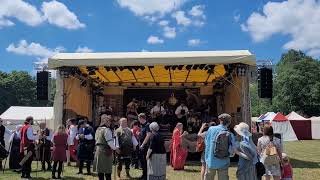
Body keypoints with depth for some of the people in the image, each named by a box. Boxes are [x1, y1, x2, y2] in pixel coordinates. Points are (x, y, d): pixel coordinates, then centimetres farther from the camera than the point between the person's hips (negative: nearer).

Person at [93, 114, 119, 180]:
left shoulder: (98, 129, 13)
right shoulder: (107, 130, -13)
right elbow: (110, 141, -16)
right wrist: (115, 148, -2)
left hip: (98, 150, 8)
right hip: (105, 151, -8)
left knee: (100, 170, 12)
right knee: (107, 171, -2)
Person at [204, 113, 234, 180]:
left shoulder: (211, 129, -9)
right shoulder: (230, 135, -11)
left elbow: (206, 142, 1)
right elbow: (231, 152, -10)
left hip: (211, 161, 1)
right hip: (223, 164, 0)